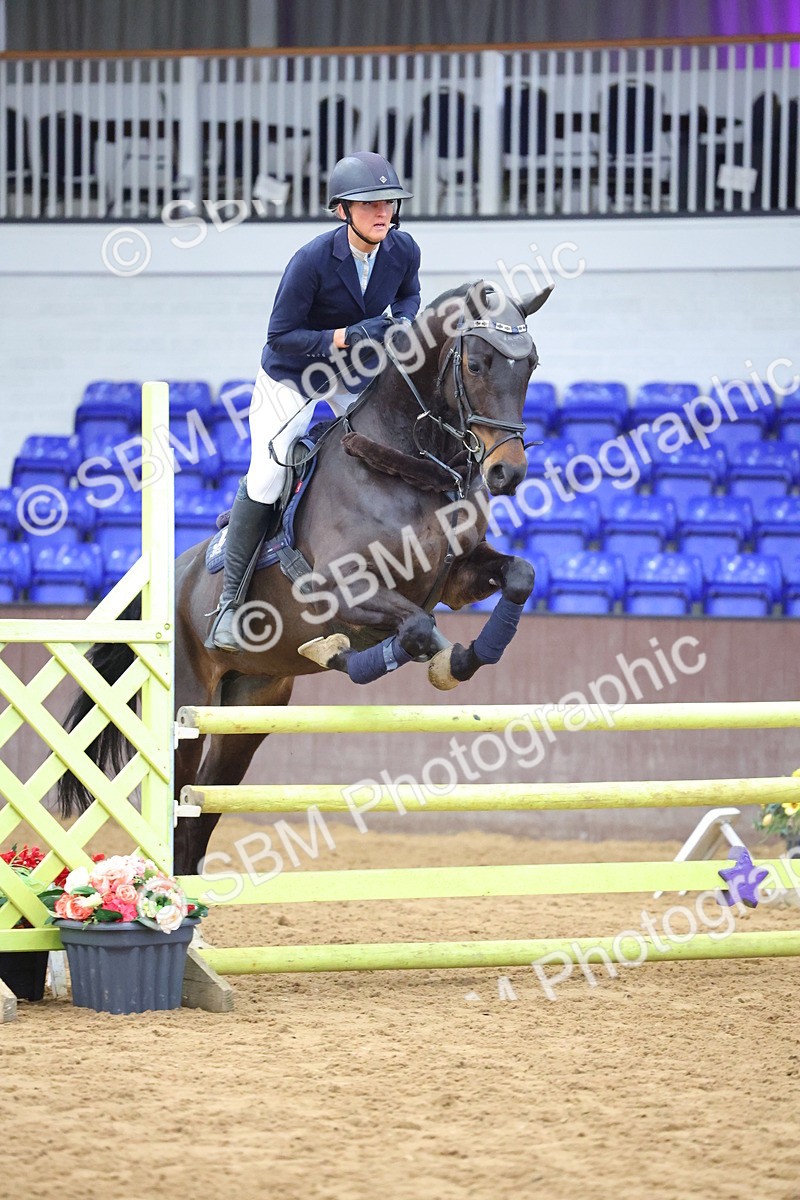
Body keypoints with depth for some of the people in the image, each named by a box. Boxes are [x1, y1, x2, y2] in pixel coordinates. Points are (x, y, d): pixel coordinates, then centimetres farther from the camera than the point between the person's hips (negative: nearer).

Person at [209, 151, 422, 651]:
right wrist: (345, 337, -37)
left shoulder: (403, 250, -17)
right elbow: (280, 336, -25)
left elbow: (409, 294, 7)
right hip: (293, 372, -5)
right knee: (266, 481, -11)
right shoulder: (313, 260, -31)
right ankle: (231, 601, 2)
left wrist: (400, 320, -17)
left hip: (359, 373, 5)